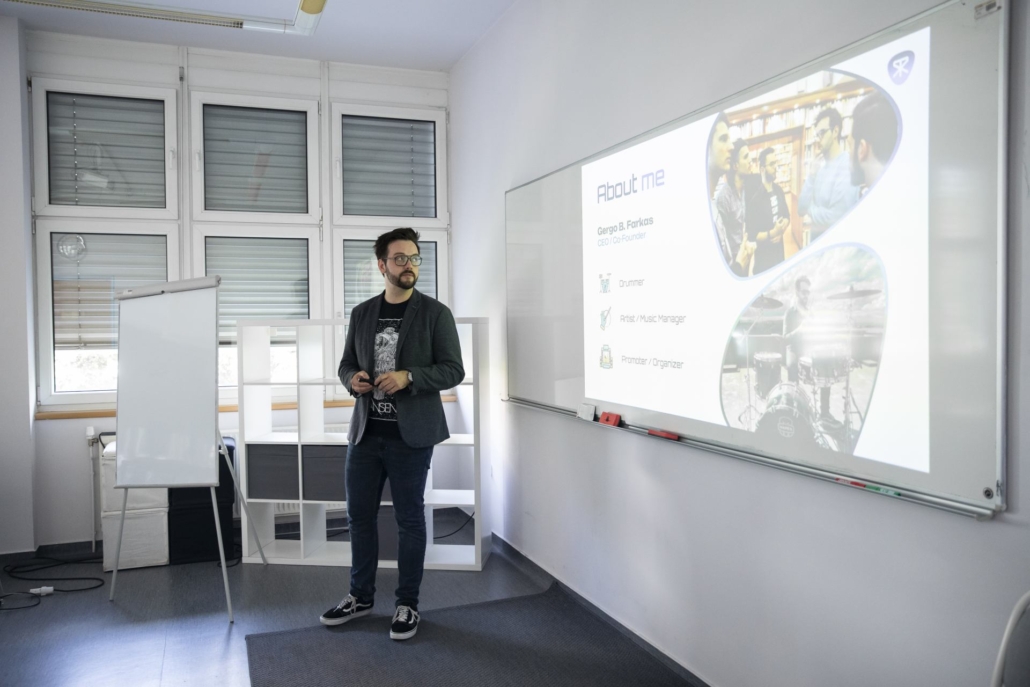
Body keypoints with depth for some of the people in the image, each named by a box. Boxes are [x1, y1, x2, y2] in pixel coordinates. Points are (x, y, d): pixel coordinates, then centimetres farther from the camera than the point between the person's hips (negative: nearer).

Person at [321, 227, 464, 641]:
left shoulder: (435, 313, -4)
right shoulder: (362, 313, 9)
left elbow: (453, 370, -8)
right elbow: (346, 363, 15)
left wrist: (408, 377, -22)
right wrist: (352, 379, -9)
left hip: (410, 436, -4)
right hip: (365, 432, 4)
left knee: (409, 519, 6)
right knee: (359, 515, 12)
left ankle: (408, 605, 21)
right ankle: (361, 596, 31)